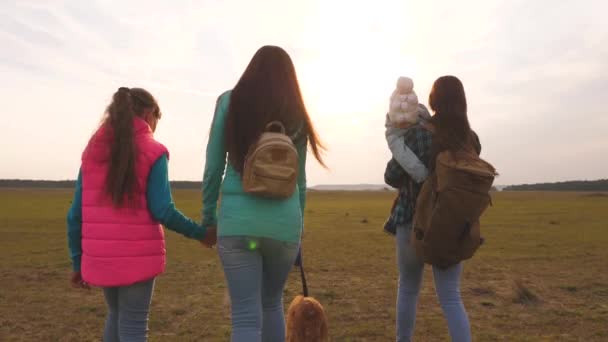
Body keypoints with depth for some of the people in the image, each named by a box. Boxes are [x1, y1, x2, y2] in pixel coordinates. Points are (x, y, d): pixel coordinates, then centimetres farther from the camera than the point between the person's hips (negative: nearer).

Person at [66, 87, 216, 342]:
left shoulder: (92, 151, 7)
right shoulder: (153, 152, -7)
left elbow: (75, 214, 5)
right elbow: (162, 210, -15)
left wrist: (77, 262, 13)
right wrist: (201, 233, -2)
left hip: (100, 257, 5)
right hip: (138, 256, -5)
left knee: (116, 316, 26)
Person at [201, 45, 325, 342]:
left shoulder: (230, 102, 3)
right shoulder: (296, 114, 9)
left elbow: (213, 167, 0)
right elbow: (300, 180, 12)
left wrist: (208, 216, 10)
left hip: (237, 220, -2)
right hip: (283, 221, 3)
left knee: (246, 316, 4)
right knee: (272, 303, 22)